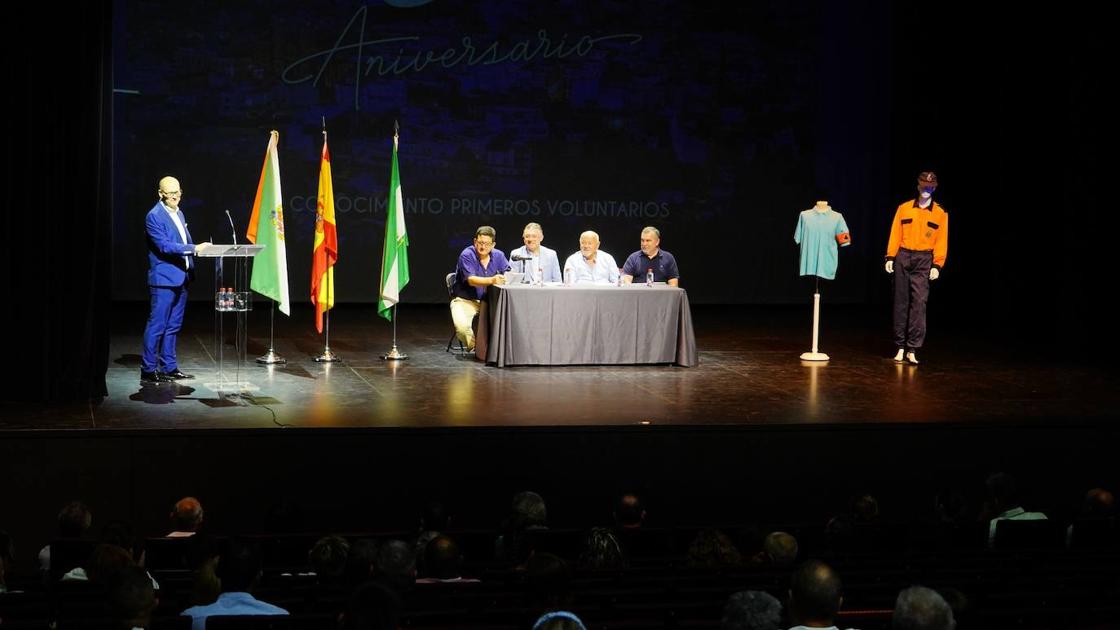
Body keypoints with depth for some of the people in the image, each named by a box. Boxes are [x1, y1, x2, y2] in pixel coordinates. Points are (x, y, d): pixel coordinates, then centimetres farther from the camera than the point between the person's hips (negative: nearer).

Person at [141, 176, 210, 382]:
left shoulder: (179, 214, 16)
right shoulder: (154, 216, -11)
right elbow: (164, 245, -20)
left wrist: (190, 270, 16)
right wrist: (193, 249, -25)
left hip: (181, 278, 8)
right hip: (164, 279, -8)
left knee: (173, 326, 12)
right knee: (157, 325, -6)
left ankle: (169, 367, 18)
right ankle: (148, 370, -3)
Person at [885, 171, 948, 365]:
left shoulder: (940, 214, 4)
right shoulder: (904, 208, 7)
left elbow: (941, 241, 1)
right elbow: (895, 234, 5)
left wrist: (937, 265, -6)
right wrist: (890, 257, -1)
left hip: (924, 261, -1)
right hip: (903, 257, 1)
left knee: (919, 303, -9)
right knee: (901, 303, 3)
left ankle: (912, 349, -8)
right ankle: (900, 347, 10)